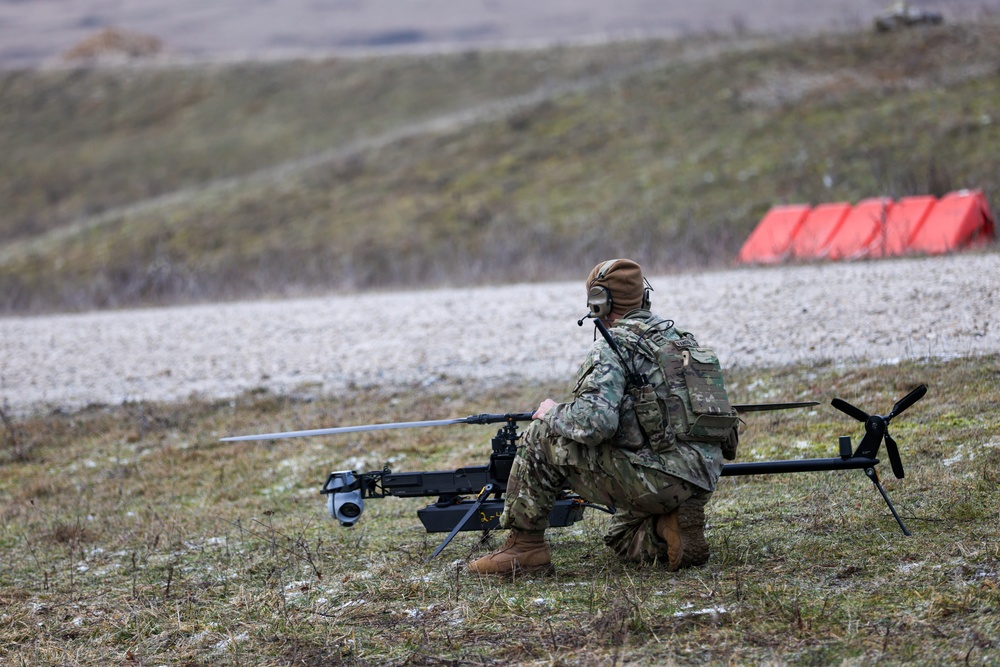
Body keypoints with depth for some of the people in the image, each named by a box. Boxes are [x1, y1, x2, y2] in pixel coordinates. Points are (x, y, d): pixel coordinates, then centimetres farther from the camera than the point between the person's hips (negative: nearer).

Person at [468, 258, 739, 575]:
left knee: (543, 435, 2)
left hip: (654, 478, -8)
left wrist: (553, 414, -1)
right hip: (701, 484, 9)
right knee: (621, 537, 32)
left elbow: (595, 422, -21)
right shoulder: (681, 338, 19)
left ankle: (524, 545, 5)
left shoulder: (613, 346, -8)